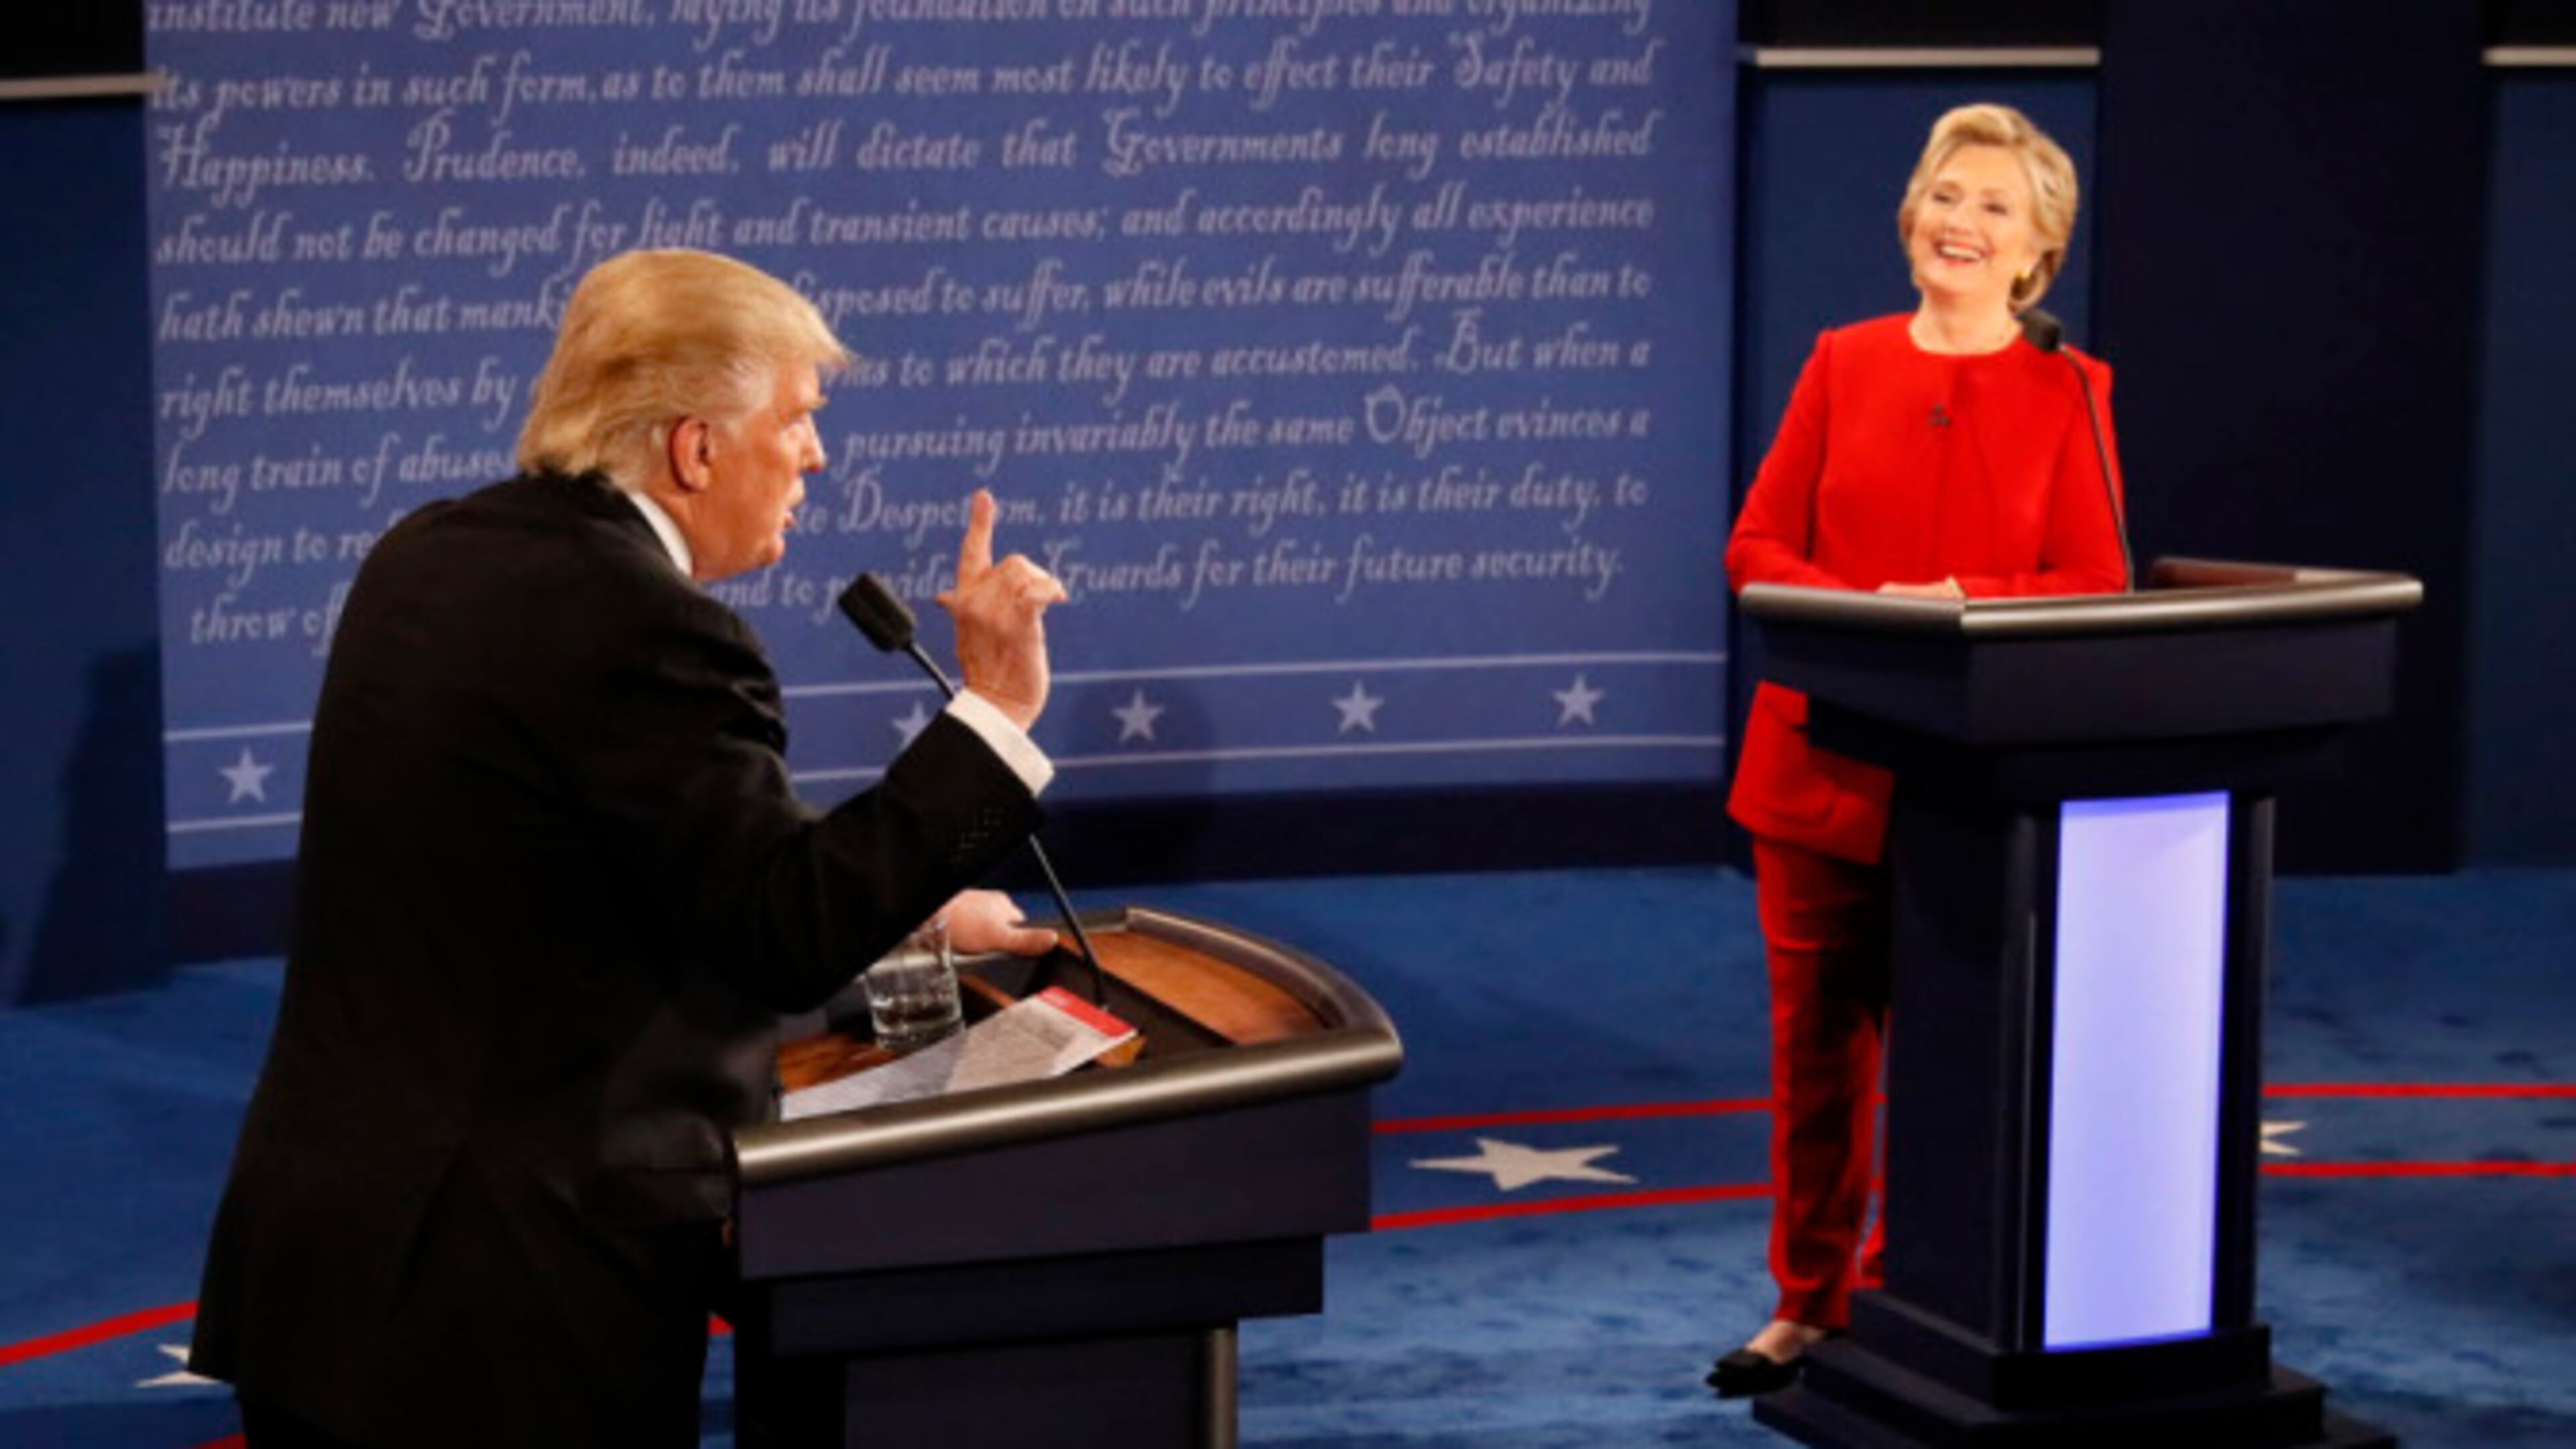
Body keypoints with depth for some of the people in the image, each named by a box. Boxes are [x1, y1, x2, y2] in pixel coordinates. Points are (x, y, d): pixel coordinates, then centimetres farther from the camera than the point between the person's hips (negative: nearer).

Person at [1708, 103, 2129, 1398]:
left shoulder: (2066, 394, 2)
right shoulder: (1843, 366, 7)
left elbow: (2095, 586, -4)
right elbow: (1757, 546, 4)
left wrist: (1961, 604, -20)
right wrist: (1861, 610, -15)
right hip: (1823, 755, 2)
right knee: (1817, 1036, 7)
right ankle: (1811, 1304, 18)